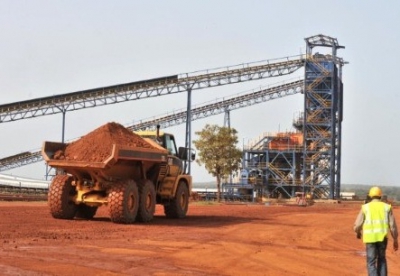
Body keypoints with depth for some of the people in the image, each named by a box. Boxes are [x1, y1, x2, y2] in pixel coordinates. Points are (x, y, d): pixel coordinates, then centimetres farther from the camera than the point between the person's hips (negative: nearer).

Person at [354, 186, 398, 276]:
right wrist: (395, 240, 11)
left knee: (371, 263, 3)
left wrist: (358, 233, 24)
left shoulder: (365, 207, 3)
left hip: (370, 237, -2)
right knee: (382, 260, 23)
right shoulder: (387, 207, 6)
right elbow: (392, 225, 2)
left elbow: (357, 225, 1)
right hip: (382, 237, 2)